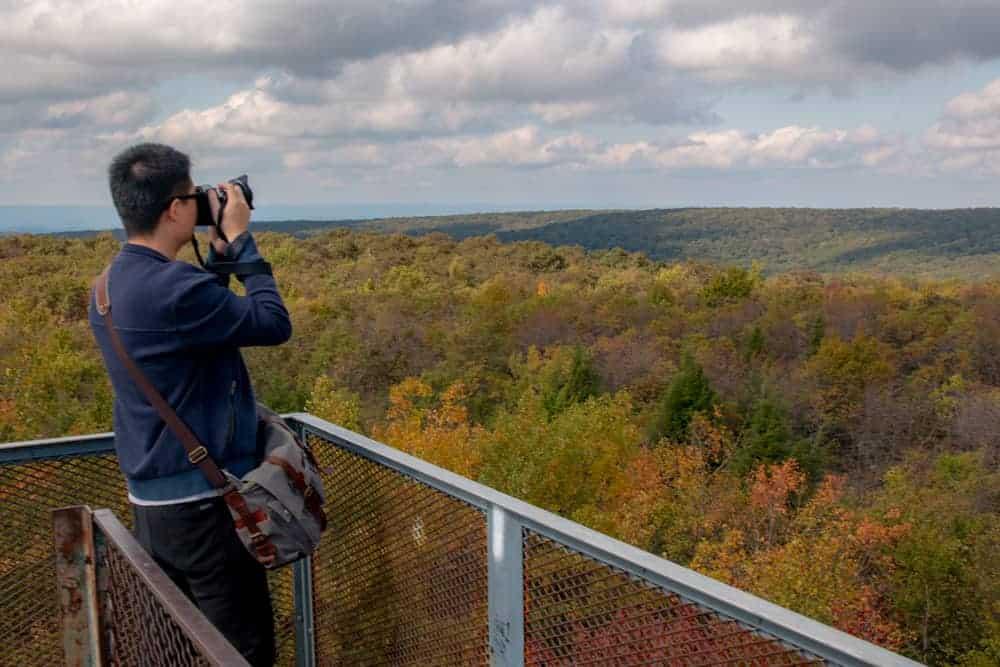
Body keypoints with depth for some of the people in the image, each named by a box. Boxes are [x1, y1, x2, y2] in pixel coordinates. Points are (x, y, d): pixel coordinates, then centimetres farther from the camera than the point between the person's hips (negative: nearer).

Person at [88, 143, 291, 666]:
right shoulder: (172, 288, -24)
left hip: (149, 501, 9)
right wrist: (240, 241, -7)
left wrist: (219, 251, 11)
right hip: (204, 502, -9)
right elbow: (274, 324, -15)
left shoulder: (109, 285, 6)